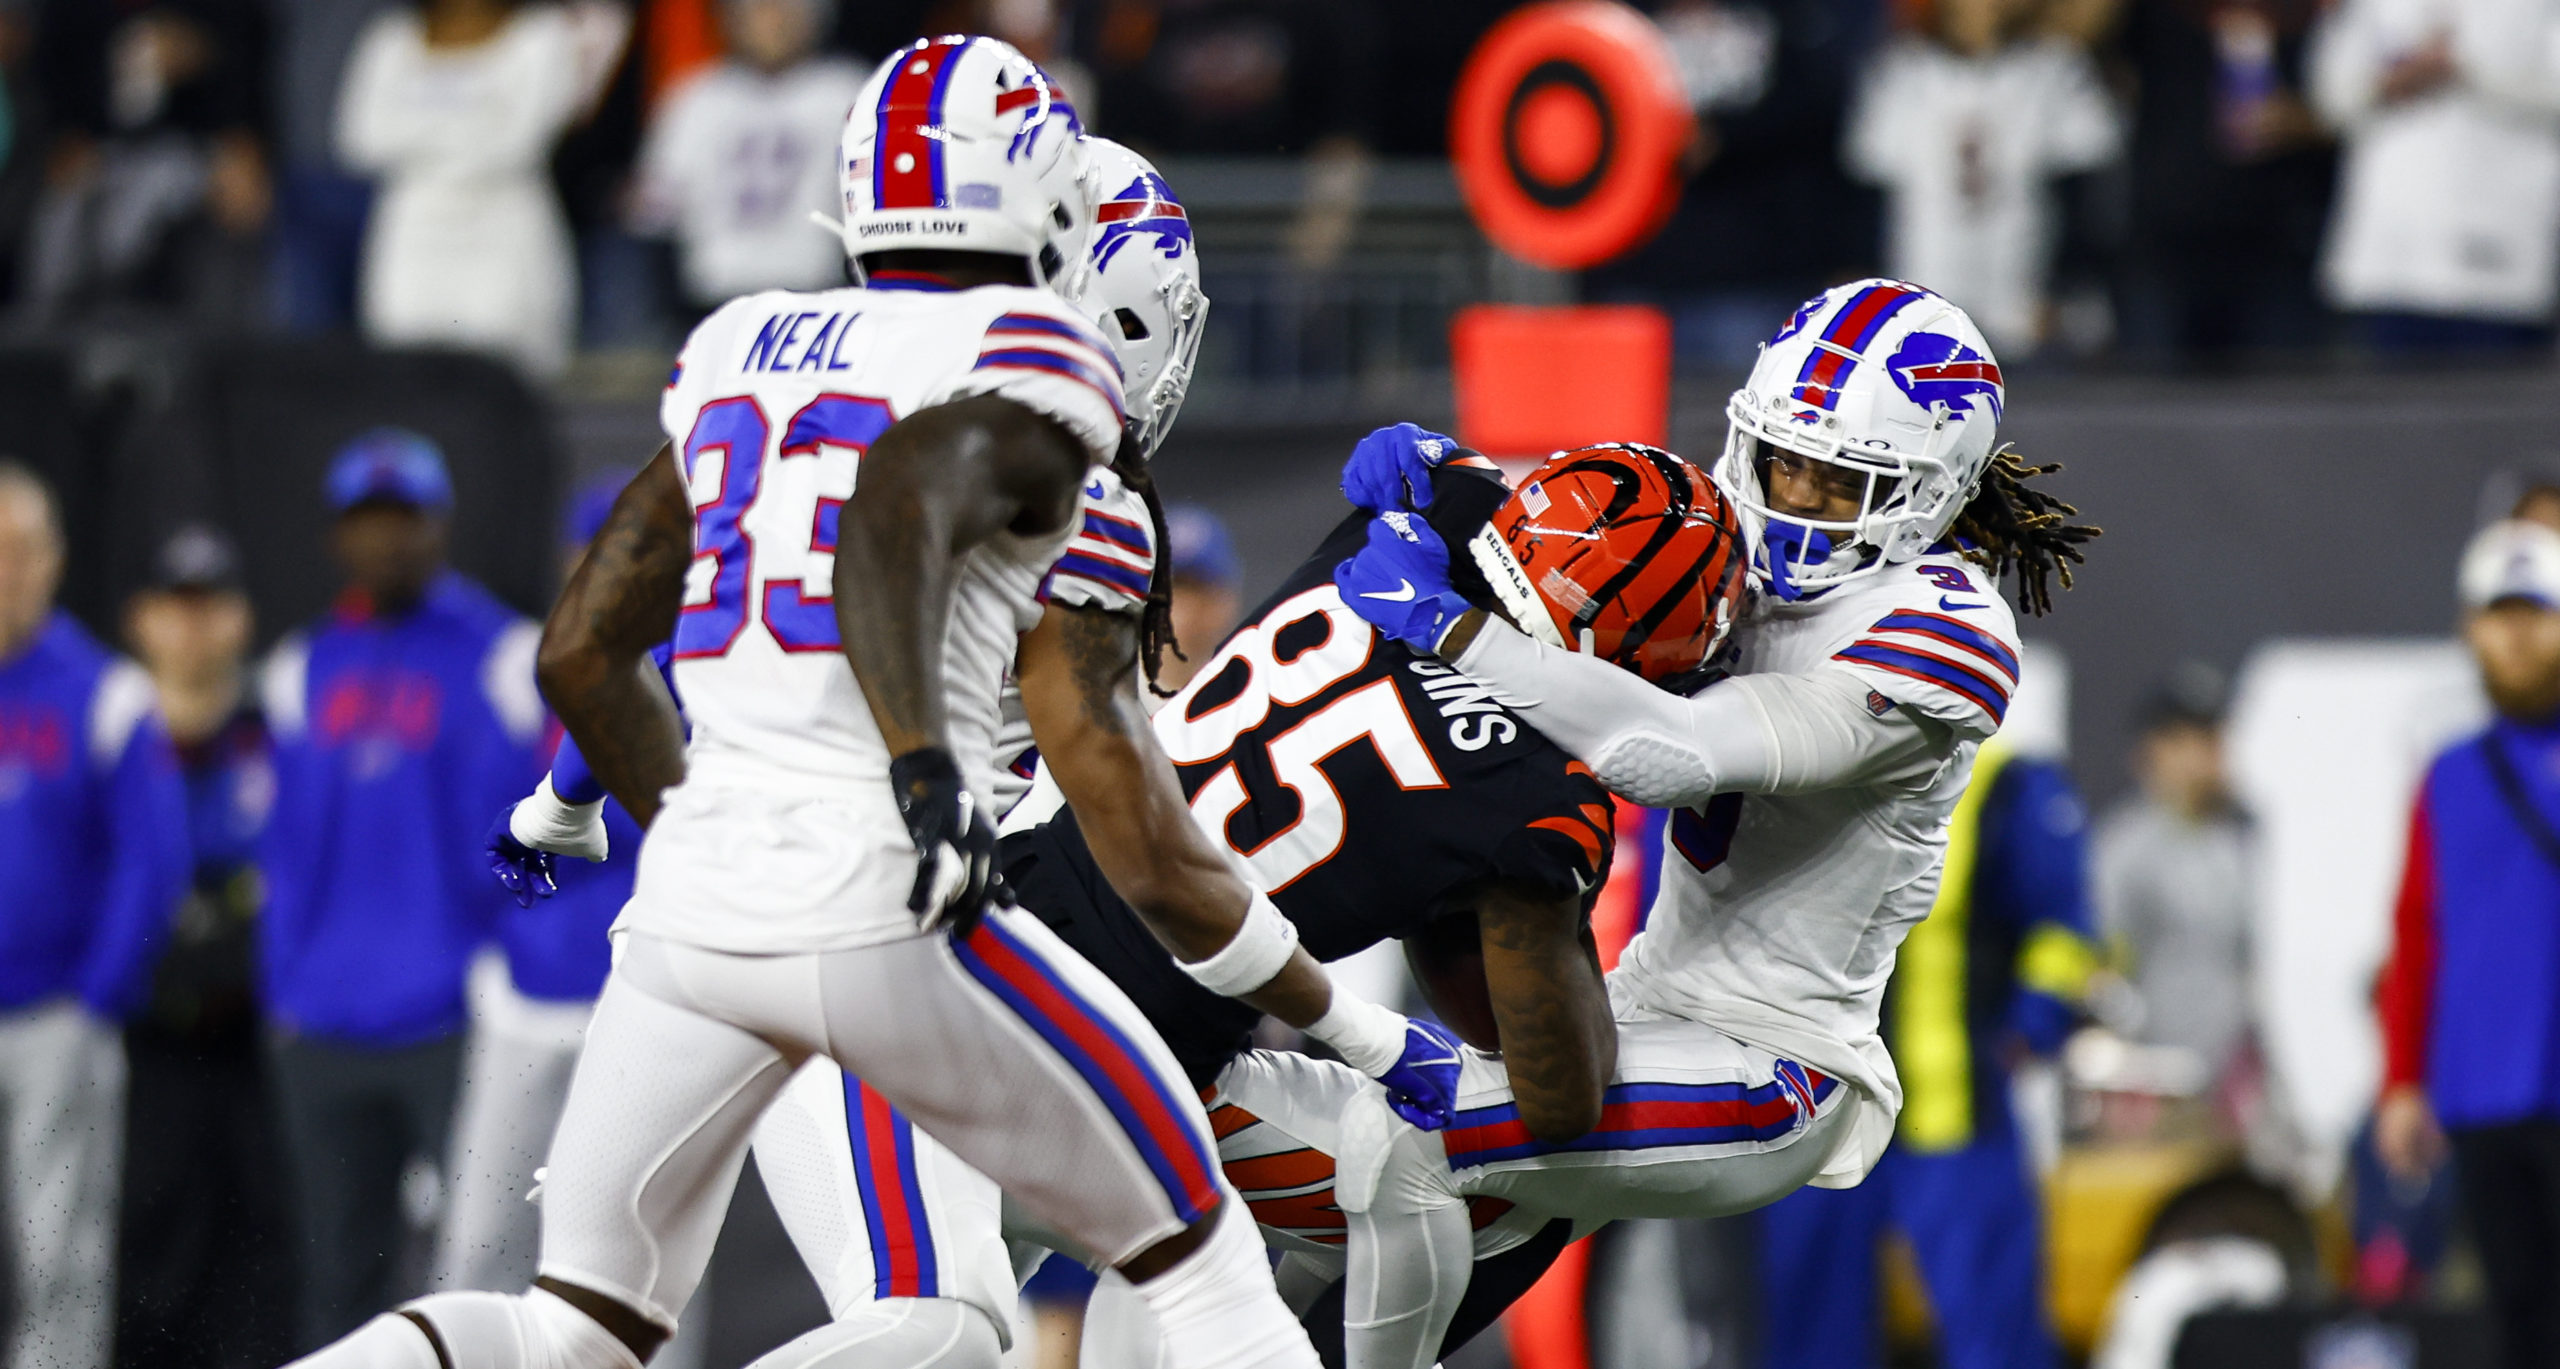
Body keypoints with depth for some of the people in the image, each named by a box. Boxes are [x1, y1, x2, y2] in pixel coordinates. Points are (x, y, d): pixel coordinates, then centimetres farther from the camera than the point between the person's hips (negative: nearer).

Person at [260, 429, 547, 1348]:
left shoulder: (502, 658, 0)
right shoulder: (302, 670, 14)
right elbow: (286, 850, 17)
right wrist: (282, 992, 9)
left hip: (460, 1030, -4)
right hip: (323, 1030, 4)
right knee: (337, 1279, 8)